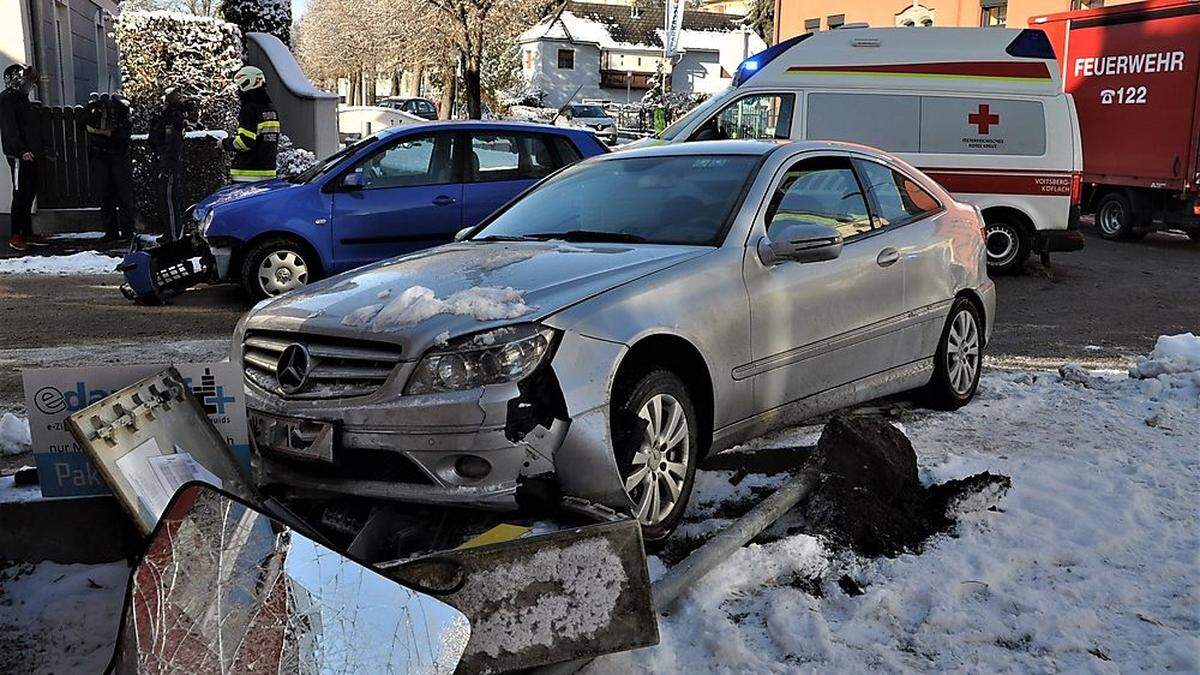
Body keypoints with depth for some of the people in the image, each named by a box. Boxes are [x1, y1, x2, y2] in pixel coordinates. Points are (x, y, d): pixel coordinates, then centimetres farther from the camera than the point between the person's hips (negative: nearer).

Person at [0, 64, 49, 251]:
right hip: (19, 156, -9)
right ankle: (15, 236, -5)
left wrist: (43, 146, 17)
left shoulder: (23, 99, 21)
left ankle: (28, 234, 15)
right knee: (21, 194, -8)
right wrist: (22, 150, -27)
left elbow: (34, 126, 25)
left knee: (29, 194, 10)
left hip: (31, 154, 9)